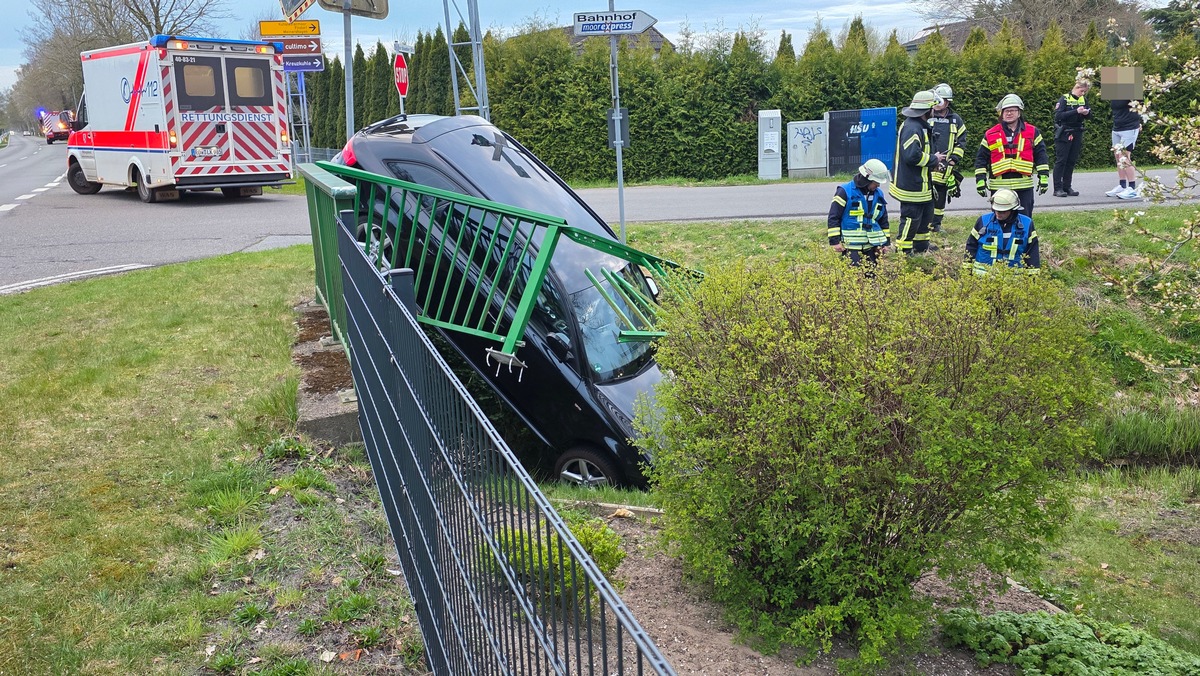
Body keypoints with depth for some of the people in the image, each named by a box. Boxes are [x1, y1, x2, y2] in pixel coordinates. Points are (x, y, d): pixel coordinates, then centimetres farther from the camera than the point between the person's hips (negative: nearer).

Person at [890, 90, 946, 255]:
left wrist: (934, 159, 8)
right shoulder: (912, 128, -21)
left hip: (921, 185, 12)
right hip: (911, 187, -12)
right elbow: (912, 155, -31)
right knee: (910, 222, -5)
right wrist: (934, 159, -16)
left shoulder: (920, 126, 14)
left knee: (926, 217, 22)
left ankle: (922, 249, 37)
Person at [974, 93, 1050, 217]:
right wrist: (980, 180, -3)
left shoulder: (1032, 132, 7)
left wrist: (1043, 177, -1)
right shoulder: (991, 134, 5)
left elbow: (1041, 155, 6)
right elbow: (981, 158, 5)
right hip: (999, 187, 0)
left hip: (1024, 187, 1)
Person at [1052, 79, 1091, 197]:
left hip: (1077, 134, 6)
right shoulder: (1064, 98, -7)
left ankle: (1067, 187, 14)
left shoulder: (1084, 99, 10)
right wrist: (1076, 112, -23)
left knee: (1071, 161, 8)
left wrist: (1087, 113, -7)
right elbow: (1058, 115, -18)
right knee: (1061, 161, -4)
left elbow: (1090, 114, 16)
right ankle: (1058, 189, -3)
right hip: (1064, 134, -6)